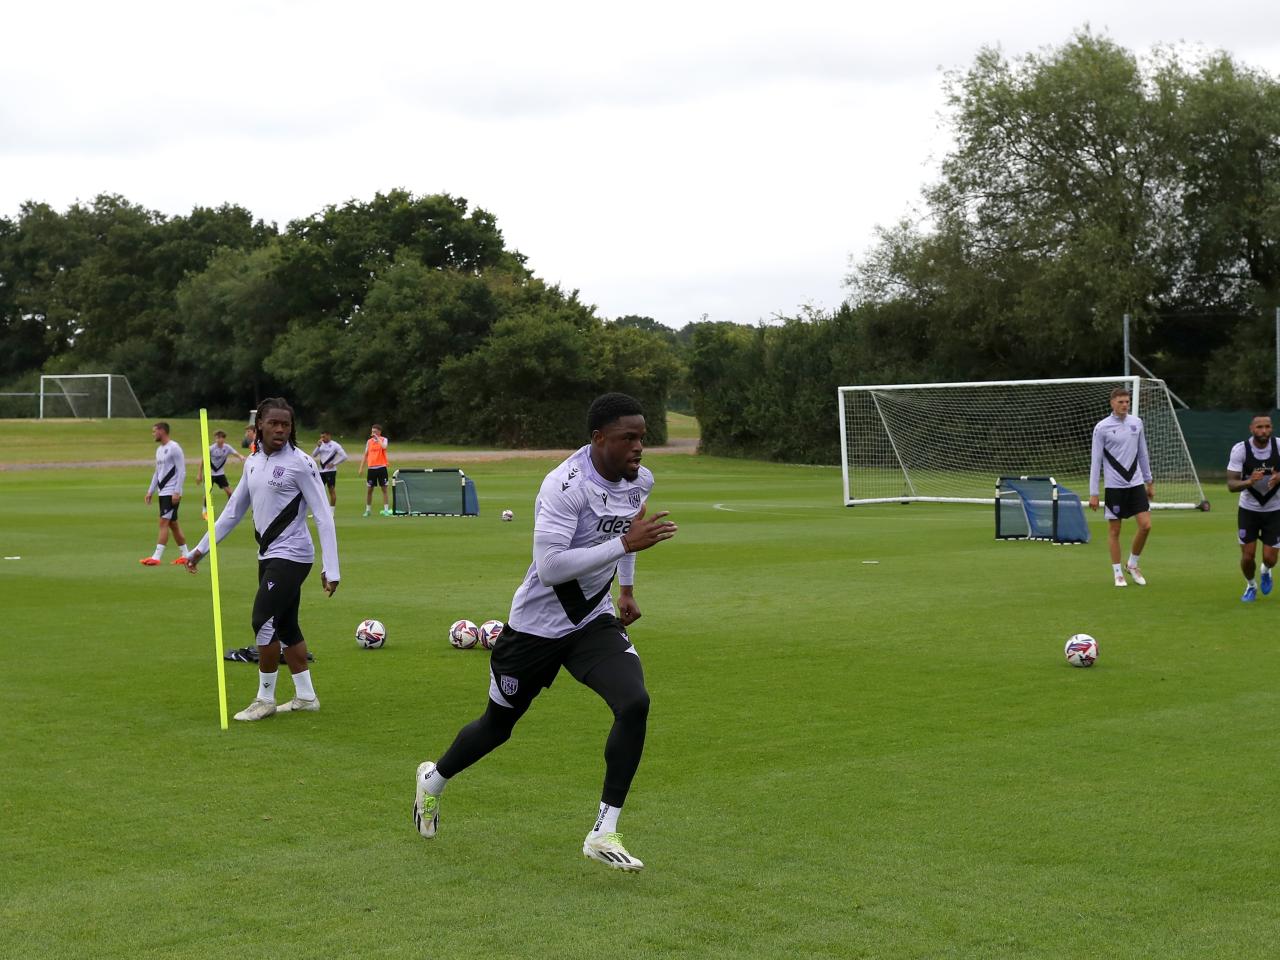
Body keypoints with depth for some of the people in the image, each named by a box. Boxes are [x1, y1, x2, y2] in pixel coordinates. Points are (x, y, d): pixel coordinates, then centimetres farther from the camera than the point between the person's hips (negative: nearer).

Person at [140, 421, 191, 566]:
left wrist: (177, 492, -20)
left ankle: (156, 558, -16)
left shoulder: (174, 448, -12)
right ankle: (185, 555, 17)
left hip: (171, 493, -9)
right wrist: (150, 492, 18)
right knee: (173, 524, 11)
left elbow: (182, 471, -15)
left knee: (164, 522, -13)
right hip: (162, 492, 9)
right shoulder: (159, 449, 16)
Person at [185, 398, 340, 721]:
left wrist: (330, 569, -20)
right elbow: (233, 511, 18)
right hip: (268, 556, 7)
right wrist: (202, 548, 18)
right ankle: (305, 696, 22)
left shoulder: (300, 463, -12)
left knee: (264, 621, -11)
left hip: (291, 554, -7)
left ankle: (265, 698, 2)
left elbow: (323, 516, -14)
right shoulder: (253, 462, 9)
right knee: (286, 626, 12)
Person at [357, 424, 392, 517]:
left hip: (381, 467, -3)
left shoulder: (384, 440, 0)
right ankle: (367, 510, 14)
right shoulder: (369, 441, 10)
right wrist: (361, 467, 9)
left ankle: (386, 509, 2)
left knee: (384, 489, -1)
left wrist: (377, 438, -18)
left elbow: (384, 447, -24)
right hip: (371, 468, 3)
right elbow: (365, 455, 14)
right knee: (369, 490, 5)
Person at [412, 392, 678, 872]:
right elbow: (549, 566, -37)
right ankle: (434, 779, 47)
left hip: (594, 621, 5)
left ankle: (604, 833, -12)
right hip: (536, 626, -5)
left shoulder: (640, 481, -3)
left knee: (635, 703, -21)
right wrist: (626, 544, -37)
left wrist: (626, 588, 22)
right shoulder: (564, 486, -27)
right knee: (497, 725, 14)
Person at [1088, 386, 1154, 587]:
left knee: (1145, 525, -4)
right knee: (1114, 530, 2)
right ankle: (1118, 573, 13)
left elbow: (1143, 454, 15)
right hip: (1114, 486, -3)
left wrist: (1149, 481, 16)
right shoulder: (1102, 427, -7)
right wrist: (1093, 493, -8)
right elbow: (1095, 461, -5)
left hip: (1136, 483, 3)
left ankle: (1132, 565, 17)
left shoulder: (1136, 423, 5)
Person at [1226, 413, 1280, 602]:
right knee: (1247, 556, -2)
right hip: (1248, 509, -1)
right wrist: (1248, 482, -38)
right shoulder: (1240, 449, -16)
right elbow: (1231, 484, -17)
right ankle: (1251, 585, 30)